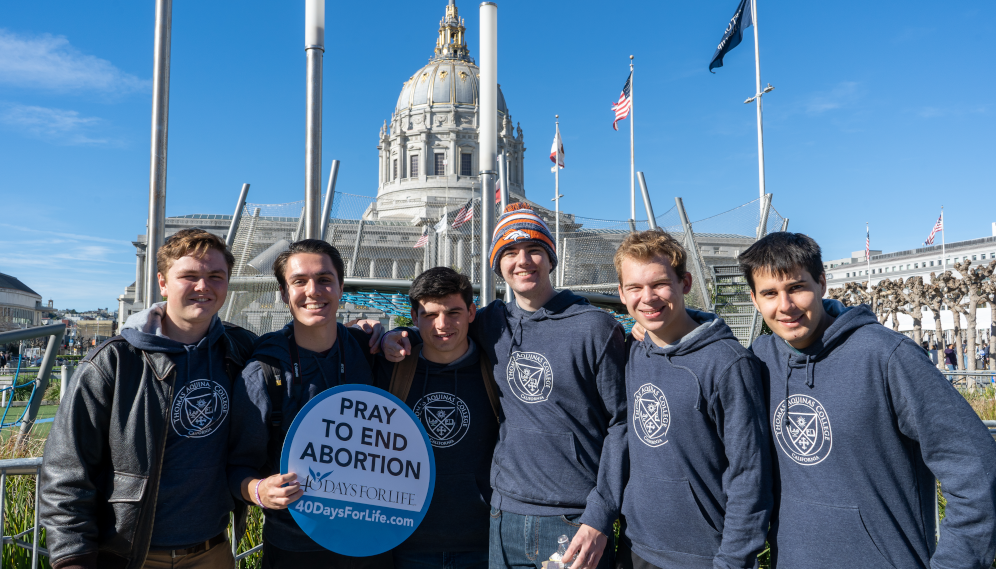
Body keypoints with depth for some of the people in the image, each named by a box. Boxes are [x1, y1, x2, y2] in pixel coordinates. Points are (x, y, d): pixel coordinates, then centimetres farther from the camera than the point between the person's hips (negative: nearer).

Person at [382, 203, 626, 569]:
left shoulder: (595, 326, -7)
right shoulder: (491, 323, 5)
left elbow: (621, 423, -7)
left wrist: (600, 518, -12)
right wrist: (397, 337, 1)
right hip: (505, 515, 4)